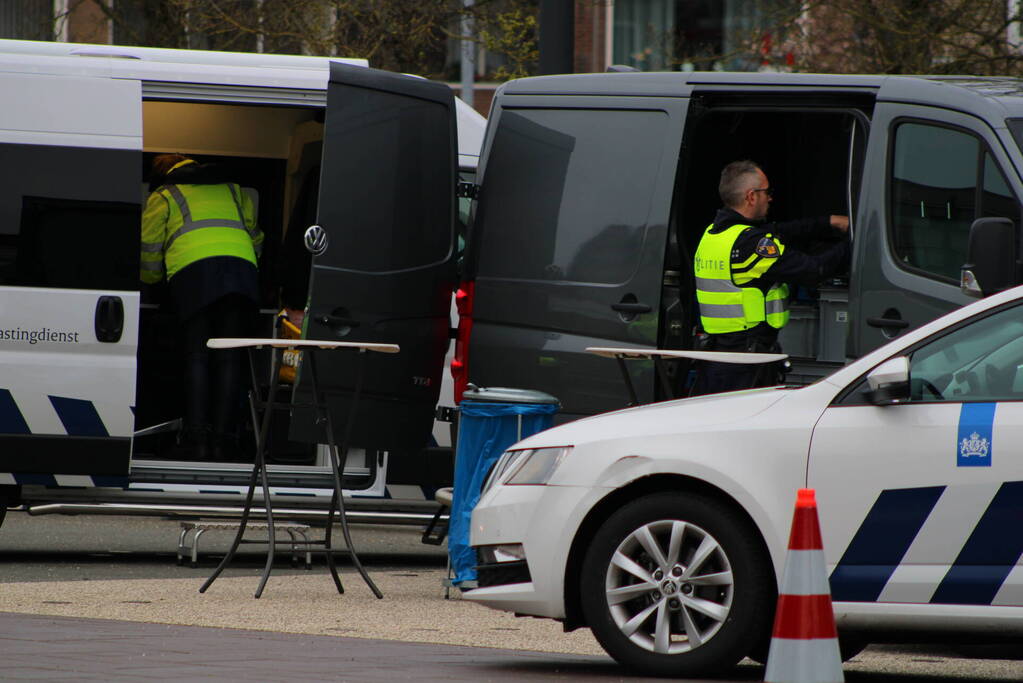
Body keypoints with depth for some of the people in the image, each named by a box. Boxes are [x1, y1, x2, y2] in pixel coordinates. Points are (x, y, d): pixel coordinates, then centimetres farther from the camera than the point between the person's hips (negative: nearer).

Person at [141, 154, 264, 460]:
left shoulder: (163, 197, 22)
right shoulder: (232, 190, 32)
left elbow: (148, 255, 22)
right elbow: (256, 240, 34)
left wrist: (152, 280, 42)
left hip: (192, 273, -3)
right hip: (241, 270, 3)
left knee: (197, 355, 0)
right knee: (230, 359, 2)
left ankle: (196, 435, -10)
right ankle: (224, 437, -6)